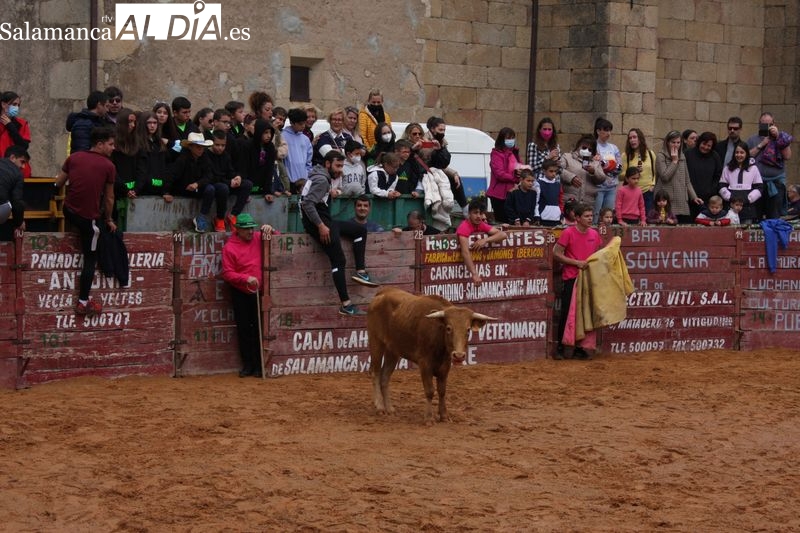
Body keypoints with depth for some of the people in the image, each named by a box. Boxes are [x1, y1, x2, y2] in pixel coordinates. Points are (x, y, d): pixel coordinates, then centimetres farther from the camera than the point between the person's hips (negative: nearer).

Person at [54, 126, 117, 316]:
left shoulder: (74, 157, 4)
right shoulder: (108, 166, -7)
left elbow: (58, 183, 10)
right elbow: (109, 198, 0)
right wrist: (109, 219, 15)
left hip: (68, 211, 5)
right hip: (88, 218, -5)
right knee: (90, 259, 8)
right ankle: (83, 303, 10)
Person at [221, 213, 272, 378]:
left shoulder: (258, 239, 3)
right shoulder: (229, 247, -7)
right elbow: (227, 273, -10)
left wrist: (268, 230, -4)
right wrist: (246, 278, -23)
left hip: (258, 292, 2)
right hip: (240, 294, -2)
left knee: (258, 329, 2)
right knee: (244, 329, 5)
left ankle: (258, 365, 7)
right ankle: (247, 364, 15)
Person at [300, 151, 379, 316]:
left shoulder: (322, 177, 17)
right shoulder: (321, 180, -15)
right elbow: (307, 204, -26)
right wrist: (321, 226, -25)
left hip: (323, 221, 11)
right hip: (317, 222, -11)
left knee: (360, 230, 15)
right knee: (339, 261, -13)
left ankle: (360, 271, 4)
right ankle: (346, 305, -16)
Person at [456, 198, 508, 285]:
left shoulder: (481, 224, -3)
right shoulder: (464, 227, -22)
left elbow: (503, 234, -11)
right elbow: (465, 252, -33)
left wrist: (485, 240, -28)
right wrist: (474, 274, -42)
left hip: (478, 260, 6)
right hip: (461, 262, -6)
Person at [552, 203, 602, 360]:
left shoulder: (594, 234, 8)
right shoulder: (568, 233, -8)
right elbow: (556, 254, -9)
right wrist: (576, 263, -14)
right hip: (571, 279, -5)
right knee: (567, 314, -4)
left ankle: (579, 349, 14)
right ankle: (561, 348, 4)